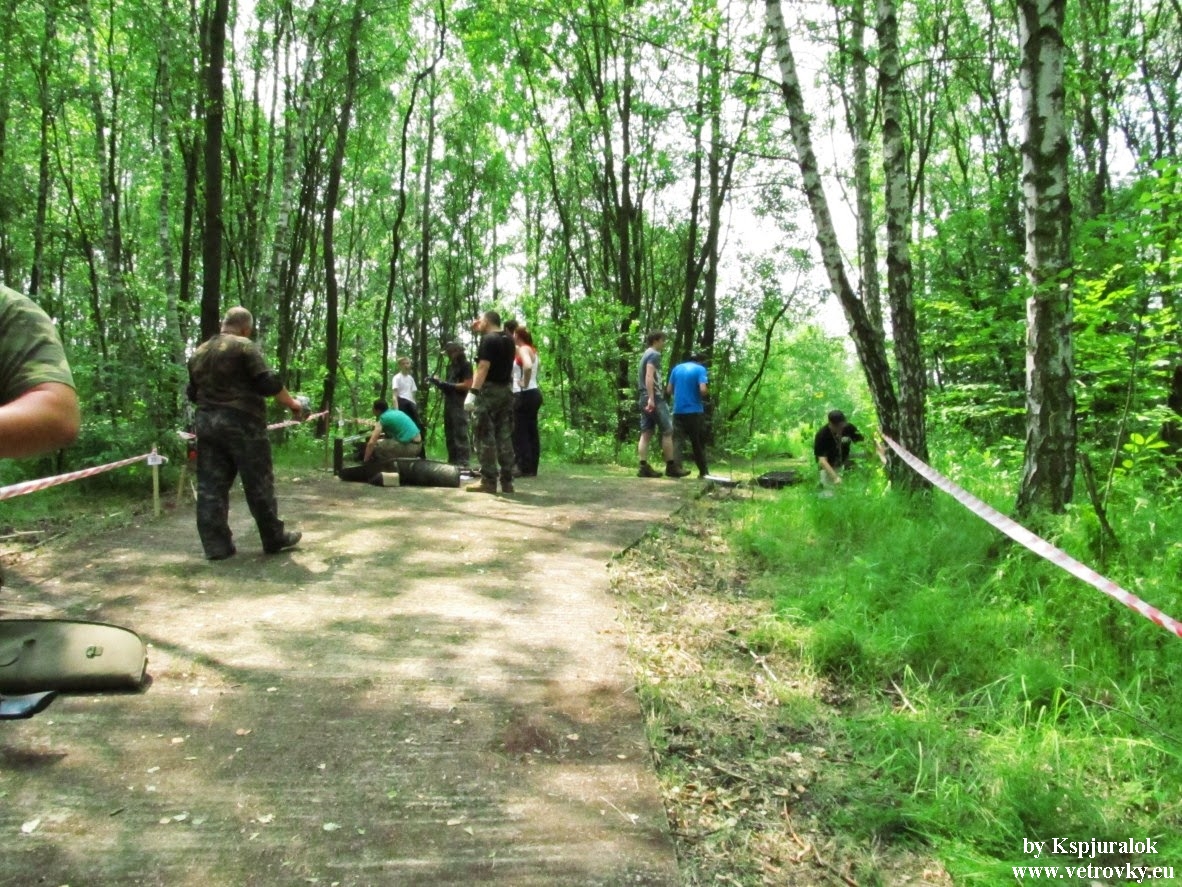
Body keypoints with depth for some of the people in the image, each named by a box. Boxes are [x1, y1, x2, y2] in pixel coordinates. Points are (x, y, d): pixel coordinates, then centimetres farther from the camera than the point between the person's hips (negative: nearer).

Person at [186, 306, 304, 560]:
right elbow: (268, 383, -14)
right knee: (259, 484, 2)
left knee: (211, 486, 7)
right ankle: (274, 539, 10)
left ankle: (216, 545, 7)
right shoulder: (245, 347, -7)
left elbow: (192, 393, 22)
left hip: (206, 422, 6)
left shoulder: (199, 353, 15)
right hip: (242, 422, -6)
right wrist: (291, 403, -1)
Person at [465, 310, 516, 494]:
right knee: (505, 437, 7)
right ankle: (507, 481, 7)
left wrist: (472, 392, -23)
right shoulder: (508, 340, 15)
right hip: (506, 390, 8)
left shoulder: (488, 339, -10)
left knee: (486, 436, -6)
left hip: (489, 390, -8)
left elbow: (483, 367, -19)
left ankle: (488, 481, -9)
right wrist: (479, 332, 29)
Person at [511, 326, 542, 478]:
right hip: (533, 394, 10)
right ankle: (532, 468, 9)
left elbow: (528, 366, -31)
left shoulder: (523, 349, -11)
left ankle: (525, 468, -7)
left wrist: (524, 383, -21)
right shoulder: (531, 350, 16)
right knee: (531, 432, 8)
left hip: (525, 395, -10)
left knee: (520, 433, -6)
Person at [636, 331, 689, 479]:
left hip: (644, 399, 9)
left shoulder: (646, 355, 22)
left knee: (646, 433, 3)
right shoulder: (654, 354, -7)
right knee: (667, 432, -4)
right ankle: (671, 467, -1)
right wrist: (651, 398, -26)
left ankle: (644, 467, -3)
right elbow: (649, 376, -19)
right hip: (655, 399, -9)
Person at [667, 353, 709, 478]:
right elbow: (703, 390, -17)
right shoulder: (700, 369, -4)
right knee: (698, 443, 8)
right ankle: (703, 471, 15)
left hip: (678, 411, 3)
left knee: (677, 441, 2)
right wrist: (707, 393, 4)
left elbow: (669, 390, 10)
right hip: (694, 411, -3)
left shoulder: (676, 368, 11)